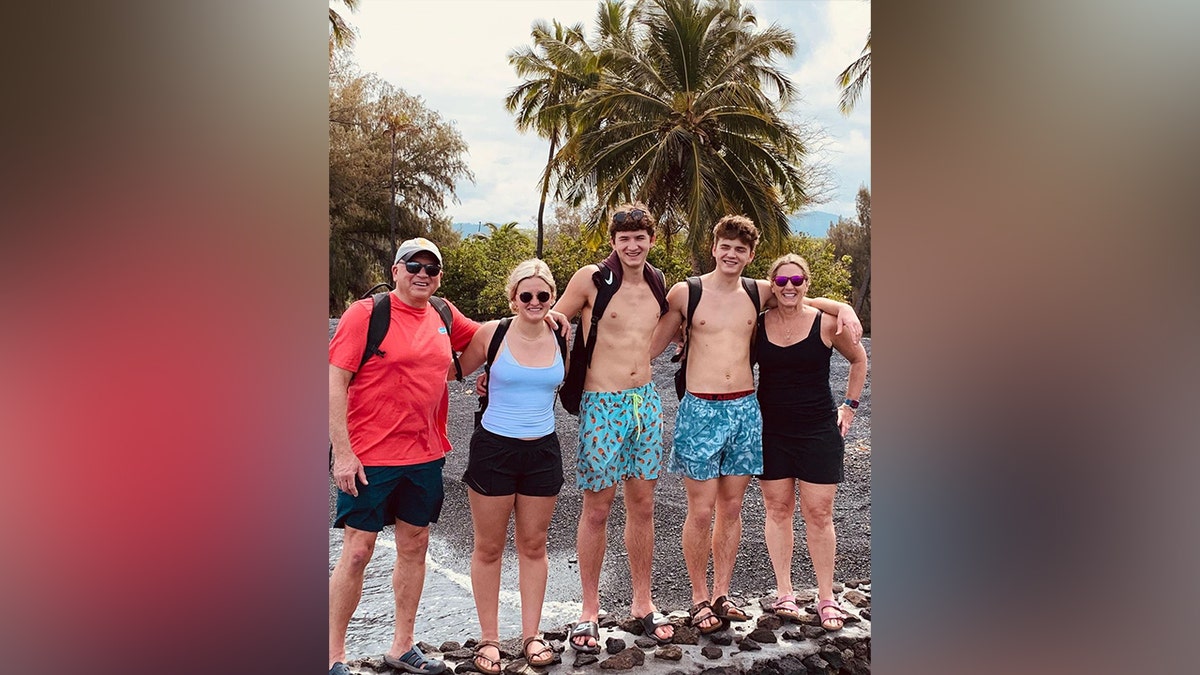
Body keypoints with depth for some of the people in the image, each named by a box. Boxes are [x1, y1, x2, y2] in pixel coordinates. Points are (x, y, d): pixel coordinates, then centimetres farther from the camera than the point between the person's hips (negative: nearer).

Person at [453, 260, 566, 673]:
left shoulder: (560, 339, 1)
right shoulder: (492, 334, -8)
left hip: (542, 451, 3)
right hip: (493, 449, -2)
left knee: (533, 545, 12)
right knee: (489, 547, 6)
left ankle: (531, 634, 24)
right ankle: (489, 638, 20)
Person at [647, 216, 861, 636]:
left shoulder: (758, 294, 8)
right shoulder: (685, 293, -2)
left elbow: (805, 298, 22)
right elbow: (652, 346, 4)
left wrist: (844, 308, 4)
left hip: (744, 409, 4)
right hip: (700, 410, -3)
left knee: (731, 508, 10)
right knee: (701, 511, 0)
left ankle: (721, 594, 24)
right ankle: (699, 598, 16)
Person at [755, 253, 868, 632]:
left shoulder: (826, 323, -6)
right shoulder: (758, 324, -1)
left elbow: (859, 360, 11)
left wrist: (850, 405, 7)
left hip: (818, 430, -2)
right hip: (771, 431, 2)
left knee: (818, 514, 1)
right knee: (777, 510, 7)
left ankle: (826, 597, 13)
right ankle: (784, 592, 19)